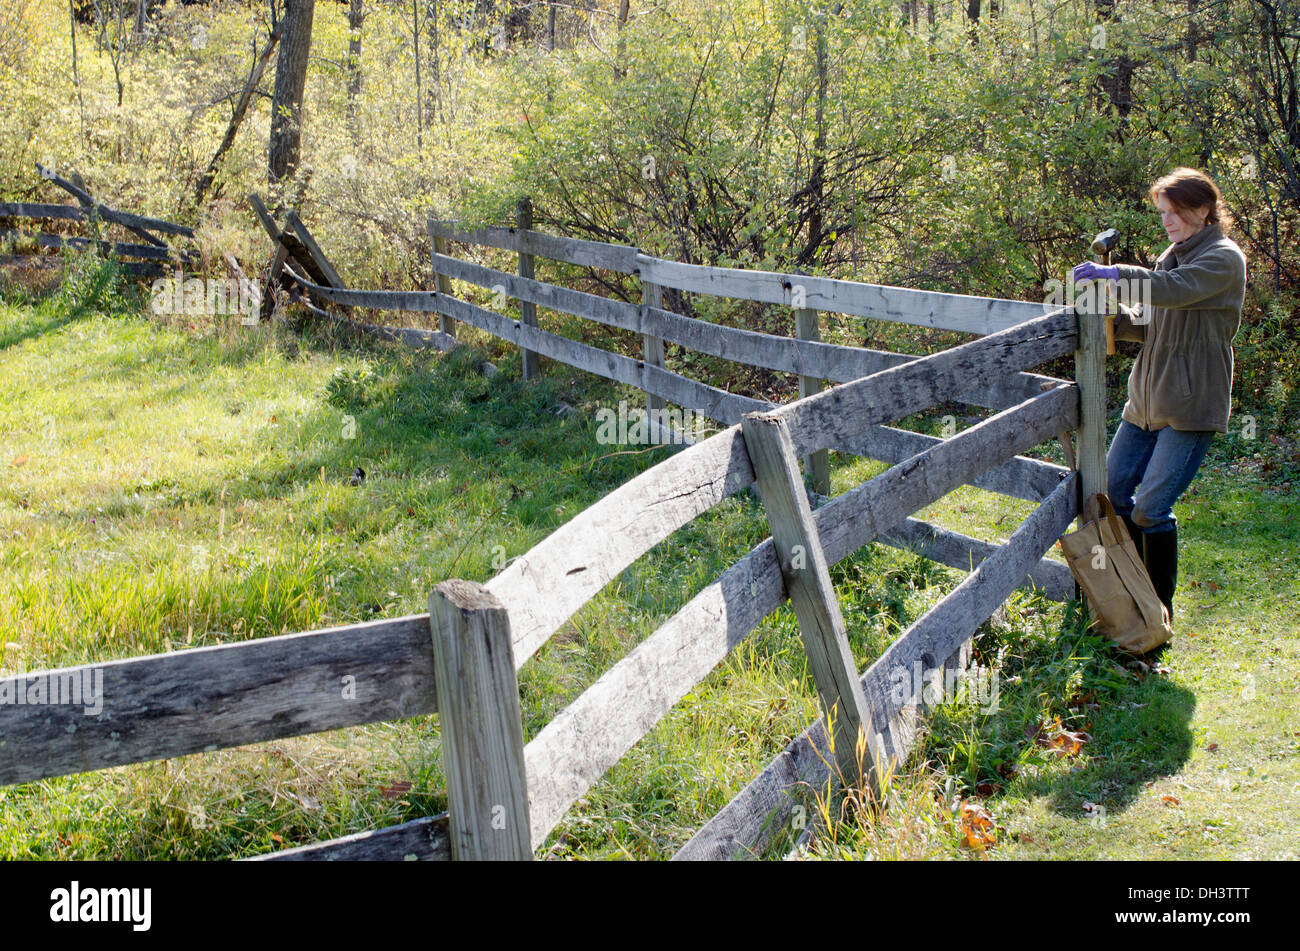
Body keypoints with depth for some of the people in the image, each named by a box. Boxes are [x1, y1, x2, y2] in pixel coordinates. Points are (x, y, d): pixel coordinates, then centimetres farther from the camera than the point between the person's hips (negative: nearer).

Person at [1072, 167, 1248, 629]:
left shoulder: (1225, 259, -8)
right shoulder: (1174, 255, 17)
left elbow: (1176, 289, -27)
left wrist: (1117, 274, -32)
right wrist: (1115, 316, -2)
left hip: (1191, 406, -8)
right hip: (1148, 399, 8)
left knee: (1151, 506, -11)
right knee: (1113, 490, 8)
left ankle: (1160, 609, 5)